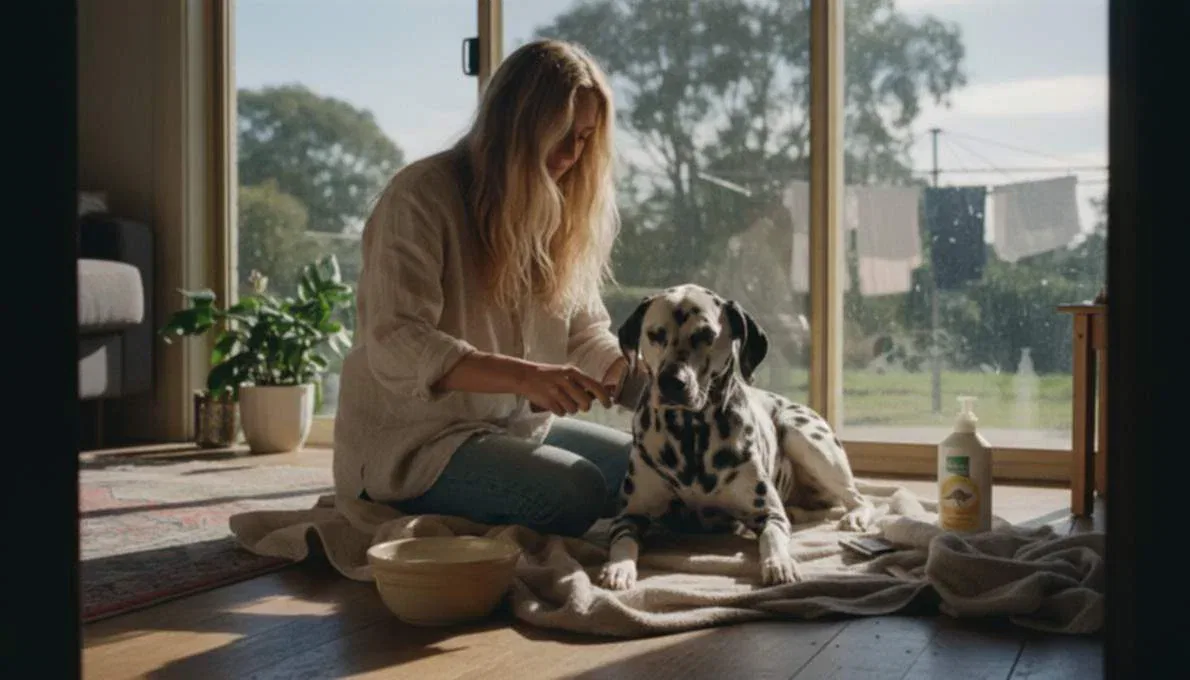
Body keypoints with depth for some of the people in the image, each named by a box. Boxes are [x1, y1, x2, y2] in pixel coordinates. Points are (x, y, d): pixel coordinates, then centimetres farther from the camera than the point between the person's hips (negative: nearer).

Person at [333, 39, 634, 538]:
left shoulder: (561, 211, 7)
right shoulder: (421, 196, -17)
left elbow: (584, 331, 7)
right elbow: (395, 346, -27)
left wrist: (627, 369, -17)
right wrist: (525, 376, -40)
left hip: (519, 427, 8)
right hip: (408, 441, -7)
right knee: (574, 492, -27)